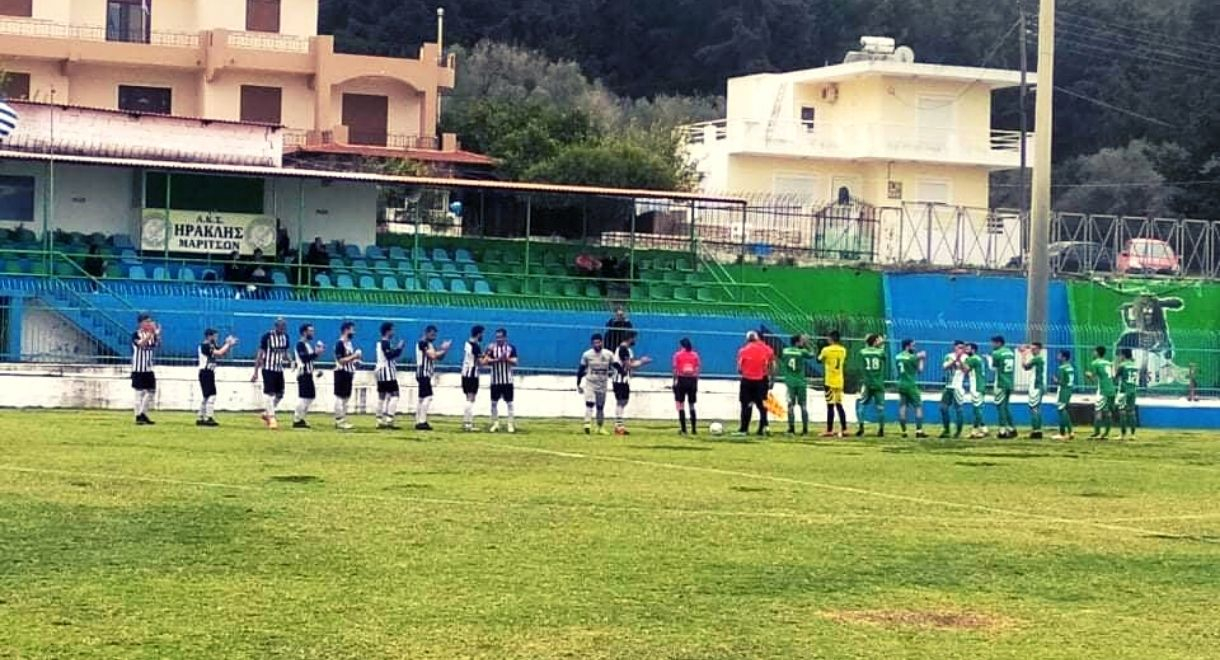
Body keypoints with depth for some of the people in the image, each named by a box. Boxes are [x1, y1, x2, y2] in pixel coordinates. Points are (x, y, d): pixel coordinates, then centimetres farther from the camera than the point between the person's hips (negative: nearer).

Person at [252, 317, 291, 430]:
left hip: (279, 369, 7)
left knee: (280, 394, 9)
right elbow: (260, 355, -8)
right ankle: (271, 418, -7)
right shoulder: (267, 337, -12)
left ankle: (266, 413, 27)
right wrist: (256, 372, -9)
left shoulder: (285, 337, 6)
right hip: (268, 369, -6)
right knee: (269, 393, -10)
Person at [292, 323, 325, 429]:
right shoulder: (300, 344, -12)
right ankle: (297, 420, -8)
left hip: (308, 373, 10)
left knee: (311, 396, 12)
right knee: (303, 396, -11)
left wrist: (318, 352, 5)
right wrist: (316, 353, -19)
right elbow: (304, 358, -22)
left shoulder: (308, 344, 18)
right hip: (303, 374, -10)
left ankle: (300, 418, 18)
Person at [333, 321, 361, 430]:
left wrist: (356, 361, 6)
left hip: (348, 373, 10)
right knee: (340, 397, -6)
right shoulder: (339, 343, -14)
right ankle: (339, 421, -5)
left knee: (346, 397, 11)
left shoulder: (349, 343, 15)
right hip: (341, 373, -10)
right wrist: (354, 356, -20)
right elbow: (340, 360, -20)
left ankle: (342, 420, 16)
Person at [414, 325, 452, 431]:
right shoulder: (423, 343, -11)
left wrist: (443, 349, 3)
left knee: (422, 398, 11)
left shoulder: (429, 344, 19)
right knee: (428, 397, -15)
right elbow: (433, 355, -21)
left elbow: (439, 357, 20)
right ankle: (422, 422, -19)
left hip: (426, 374, 11)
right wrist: (443, 349, -10)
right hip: (423, 373, -11)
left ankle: (419, 422, 15)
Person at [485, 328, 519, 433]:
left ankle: (511, 424, 4)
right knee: (494, 402, 4)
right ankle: (495, 424, 13)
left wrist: (507, 358, -22)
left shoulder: (511, 348, 0)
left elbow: (515, 363, -5)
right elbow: (485, 362, -7)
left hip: (507, 380, -1)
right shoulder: (492, 348, 2)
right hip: (495, 380, 1)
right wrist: (497, 359, -19)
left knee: (509, 403, 0)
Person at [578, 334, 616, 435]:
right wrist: (578, 385, 3)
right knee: (589, 403, -19)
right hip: (590, 383, -2)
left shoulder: (608, 354, -3)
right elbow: (581, 370, 3)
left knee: (600, 407, 10)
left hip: (602, 384, 2)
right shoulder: (587, 355, -4)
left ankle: (600, 427, 21)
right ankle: (587, 424, -28)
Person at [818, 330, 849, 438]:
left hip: (830, 381, -5)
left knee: (830, 406, -5)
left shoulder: (826, 350, -11)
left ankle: (829, 431, -5)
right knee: (839, 405, 12)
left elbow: (819, 360, 4)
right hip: (840, 381, 5)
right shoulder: (843, 350, 5)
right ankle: (844, 430, 11)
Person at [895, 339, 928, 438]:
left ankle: (904, 431, 4)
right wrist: (921, 360, 8)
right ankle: (919, 431, -9)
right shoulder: (911, 357, -11)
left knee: (902, 407, 6)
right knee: (918, 406, -1)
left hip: (901, 385, 6)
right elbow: (920, 370, -7)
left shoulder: (898, 357, 9)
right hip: (911, 385, -6)